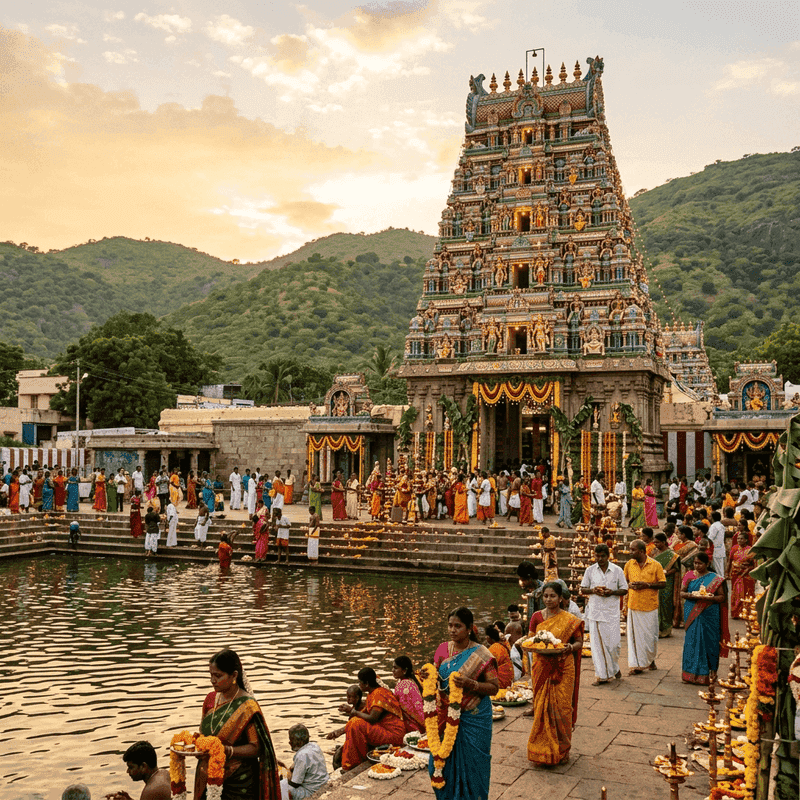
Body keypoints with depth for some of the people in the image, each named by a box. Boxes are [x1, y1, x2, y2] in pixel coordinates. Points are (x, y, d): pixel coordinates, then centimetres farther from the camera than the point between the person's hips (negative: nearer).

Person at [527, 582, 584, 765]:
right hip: (541, 667, 2)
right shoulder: (537, 617, 4)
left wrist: (569, 648, -17)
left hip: (562, 669, -2)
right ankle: (542, 748, 16)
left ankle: (560, 750, 16)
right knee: (542, 707, 3)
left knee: (561, 706, 0)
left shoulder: (570, 620, -3)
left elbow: (579, 641, 3)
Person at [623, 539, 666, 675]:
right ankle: (635, 665, 6)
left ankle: (650, 659, 30)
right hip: (634, 606, 2)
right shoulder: (629, 565, 6)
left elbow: (663, 583, -3)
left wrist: (647, 585, -16)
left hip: (650, 606, -2)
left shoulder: (656, 565, -4)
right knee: (634, 635, 1)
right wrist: (629, 585, -7)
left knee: (650, 635, 7)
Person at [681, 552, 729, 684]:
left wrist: (711, 598, -19)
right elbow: (681, 592, 9)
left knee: (707, 642, -2)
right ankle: (690, 674, 6)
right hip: (692, 614, 2)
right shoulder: (690, 575, 9)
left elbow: (722, 597, 1)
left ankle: (705, 674, 7)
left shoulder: (715, 578, 3)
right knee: (691, 641, 0)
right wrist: (689, 595, -13)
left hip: (709, 615, -2)